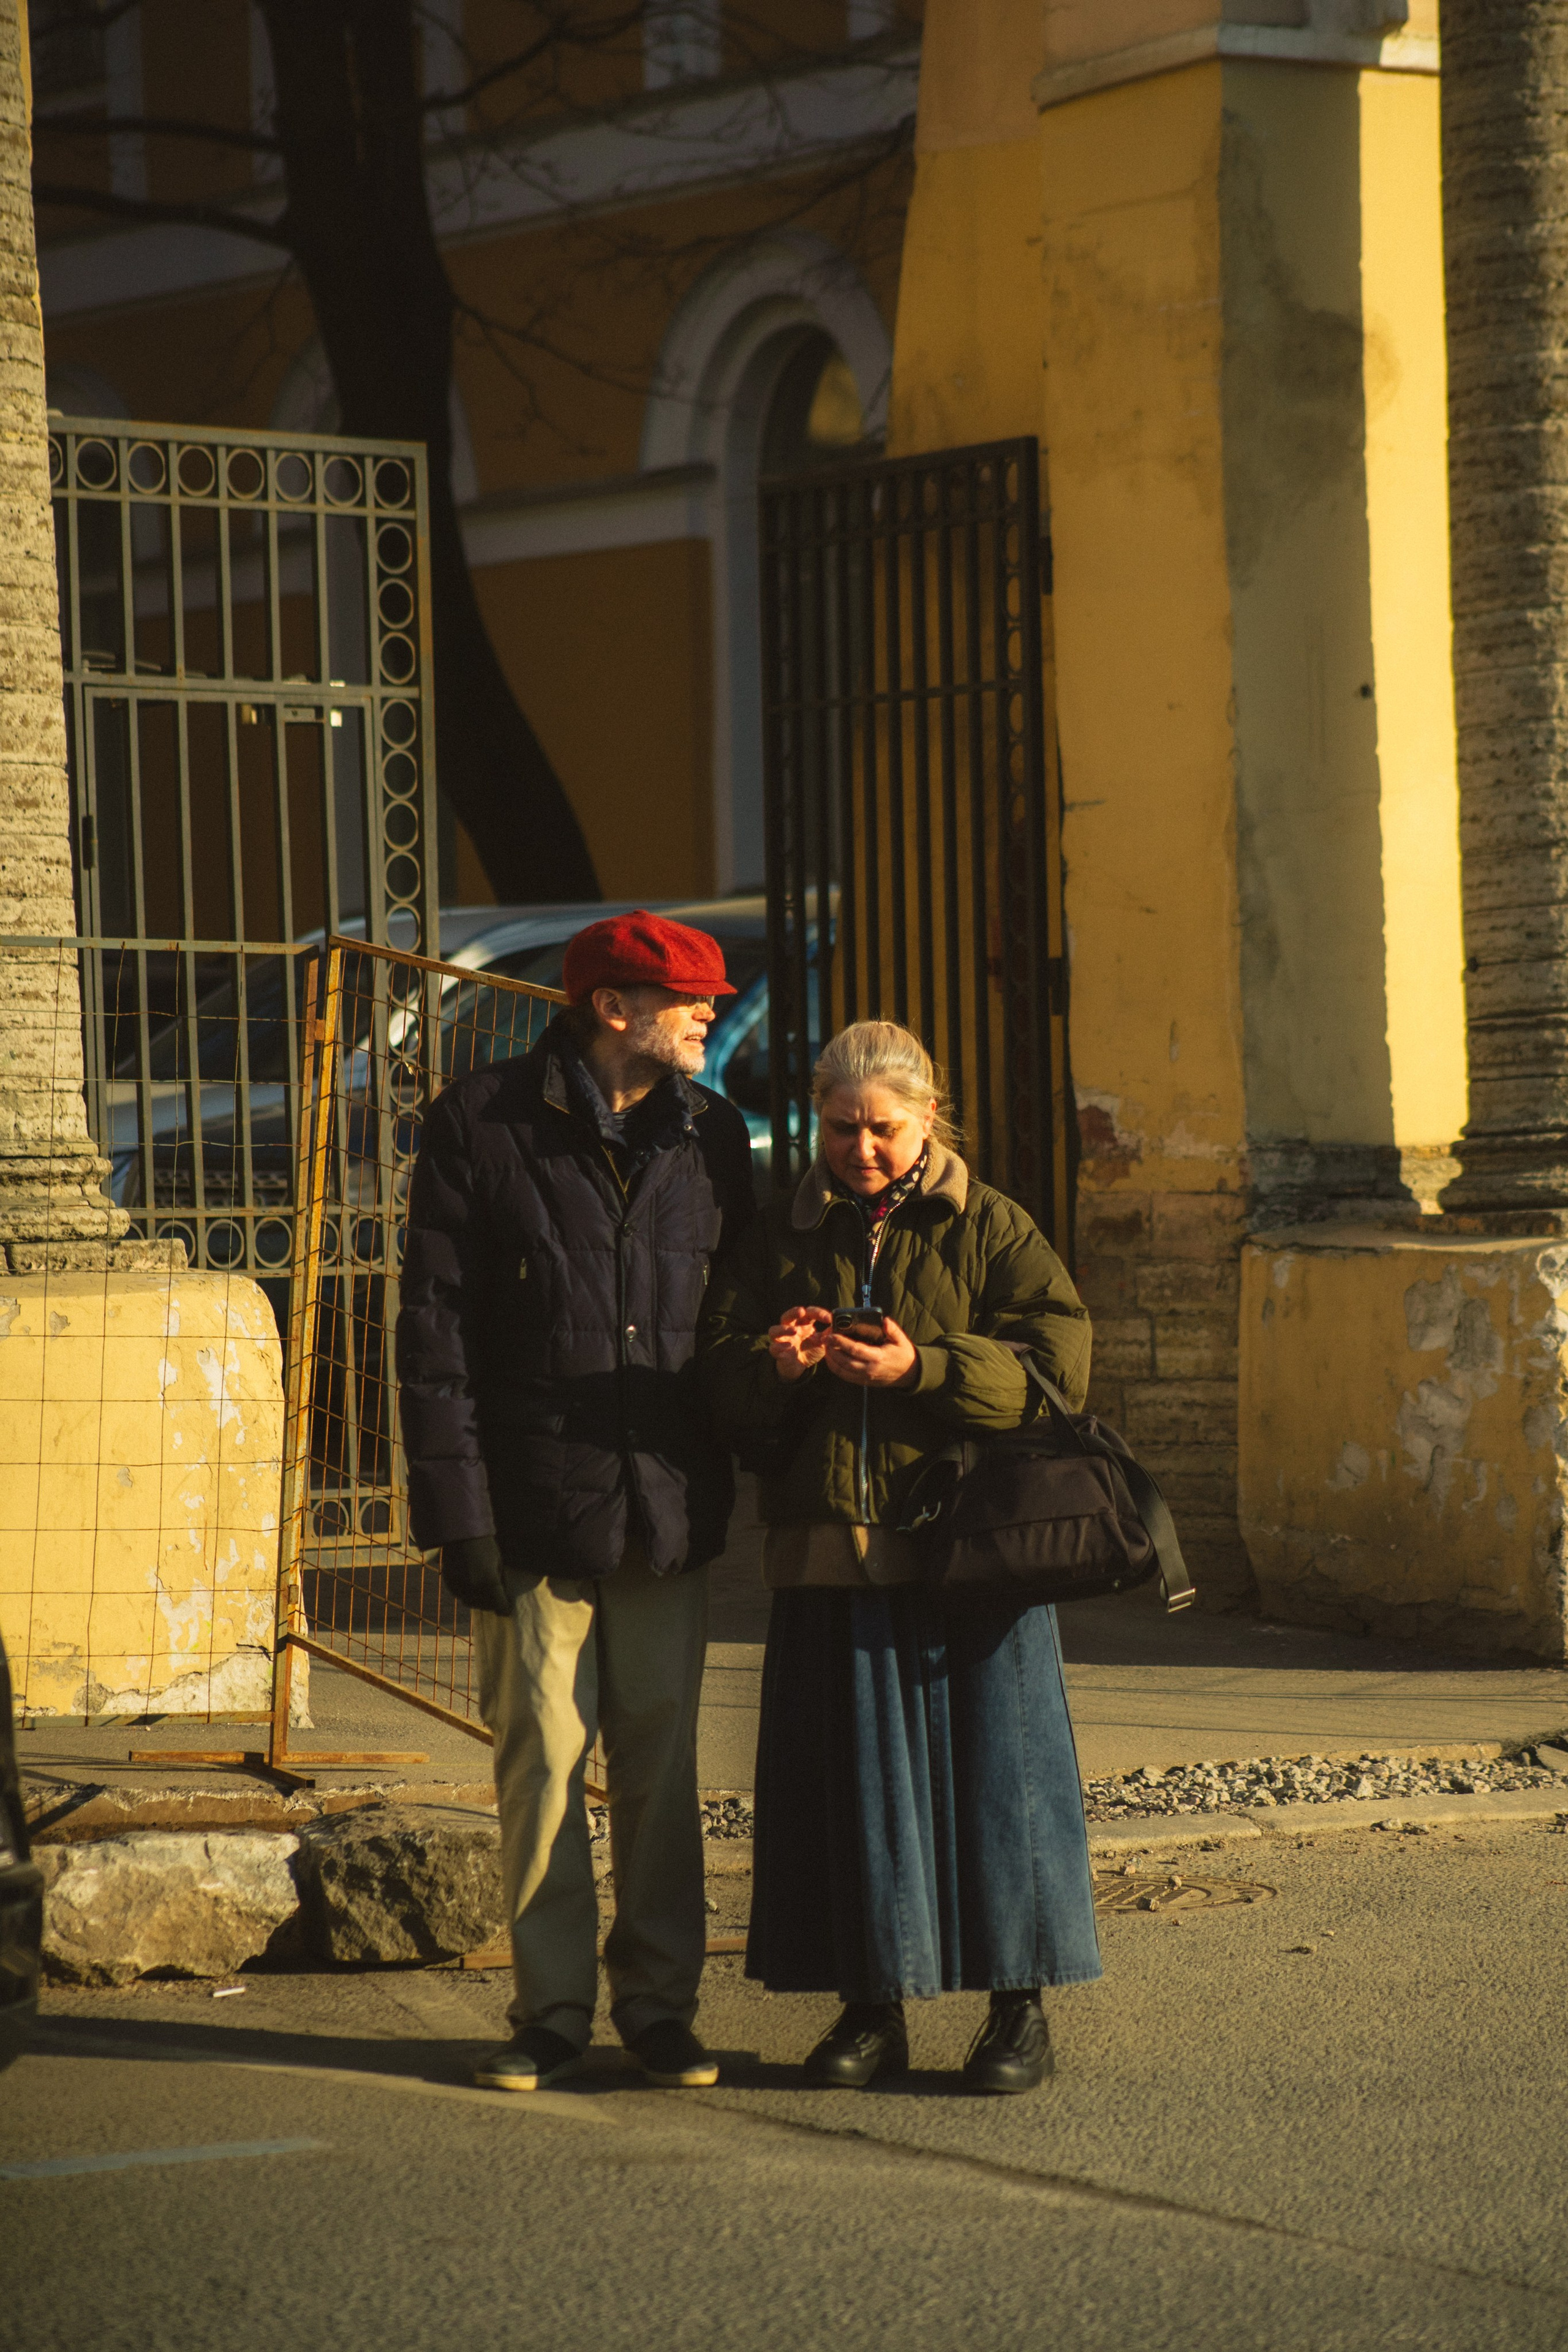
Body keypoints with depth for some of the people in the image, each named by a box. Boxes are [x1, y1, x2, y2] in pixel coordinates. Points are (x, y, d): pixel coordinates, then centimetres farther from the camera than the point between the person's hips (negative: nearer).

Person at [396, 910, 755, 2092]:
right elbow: (435, 1327, -4)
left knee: (662, 1766, 7)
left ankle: (660, 2004, 17)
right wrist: (458, 1507, -10)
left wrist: (734, 1481, 2)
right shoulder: (483, 1124, -3)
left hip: (670, 1508, 3)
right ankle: (554, 2013, 11)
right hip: (537, 1506, -3)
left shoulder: (711, 1134, 10)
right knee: (543, 1766, 0)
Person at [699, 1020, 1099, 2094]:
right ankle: (873, 2004, 13)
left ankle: (1021, 2005, 7)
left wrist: (923, 1367, -18)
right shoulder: (783, 1240, 12)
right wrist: (771, 1365, -14)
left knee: (992, 1764, -2)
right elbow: (724, 1387, 9)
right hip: (833, 1552, 3)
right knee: (853, 1773, 4)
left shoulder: (990, 1228, 3)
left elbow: (1057, 1360, -7)